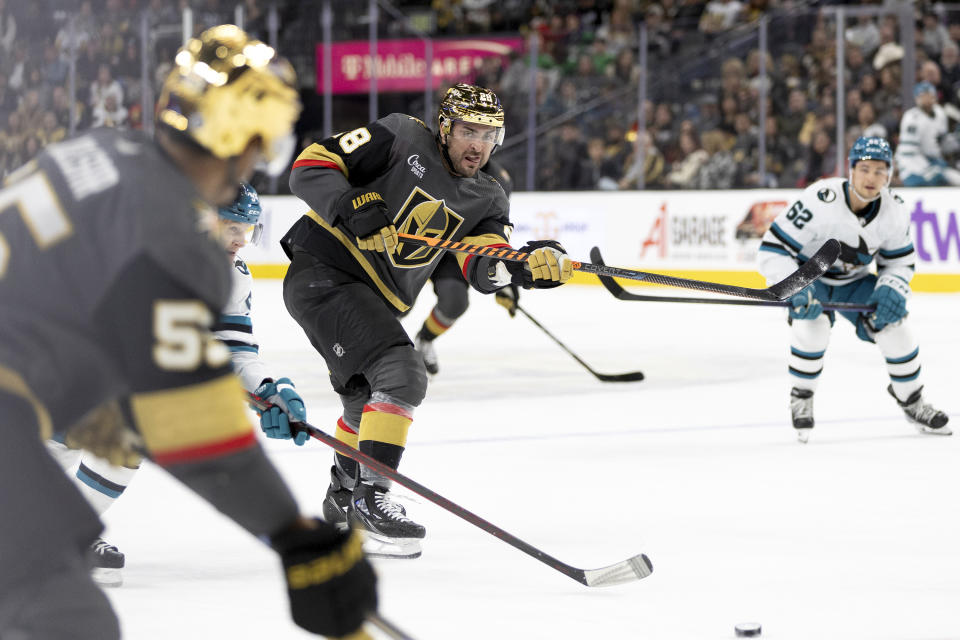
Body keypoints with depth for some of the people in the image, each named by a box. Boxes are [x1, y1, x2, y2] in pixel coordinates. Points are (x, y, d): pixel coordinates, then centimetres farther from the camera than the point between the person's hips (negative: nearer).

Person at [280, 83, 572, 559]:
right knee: (401, 376, -22)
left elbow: (483, 267, -10)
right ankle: (371, 500, -18)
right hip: (323, 272, -9)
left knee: (370, 396, 24)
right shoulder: (403, 139, -10)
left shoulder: (486, 198, 7)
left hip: (376, 301, 9)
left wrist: (529, 265, -30)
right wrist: (350, 205, -30)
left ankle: (342, 500, 49)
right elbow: (311, 166, -13)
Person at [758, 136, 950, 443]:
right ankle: (801, 397, -6)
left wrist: (892, 289, -22)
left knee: (895, 326, -10)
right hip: (807, 275, -4)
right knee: (812, 324, -32)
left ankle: (911, 400, 16)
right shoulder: (819, 201, -34)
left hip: (853, 280, 4)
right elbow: (772, 250, -30)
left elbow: (899, 261, 0)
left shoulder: (895, 212, -17)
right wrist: (797, 291, -42)